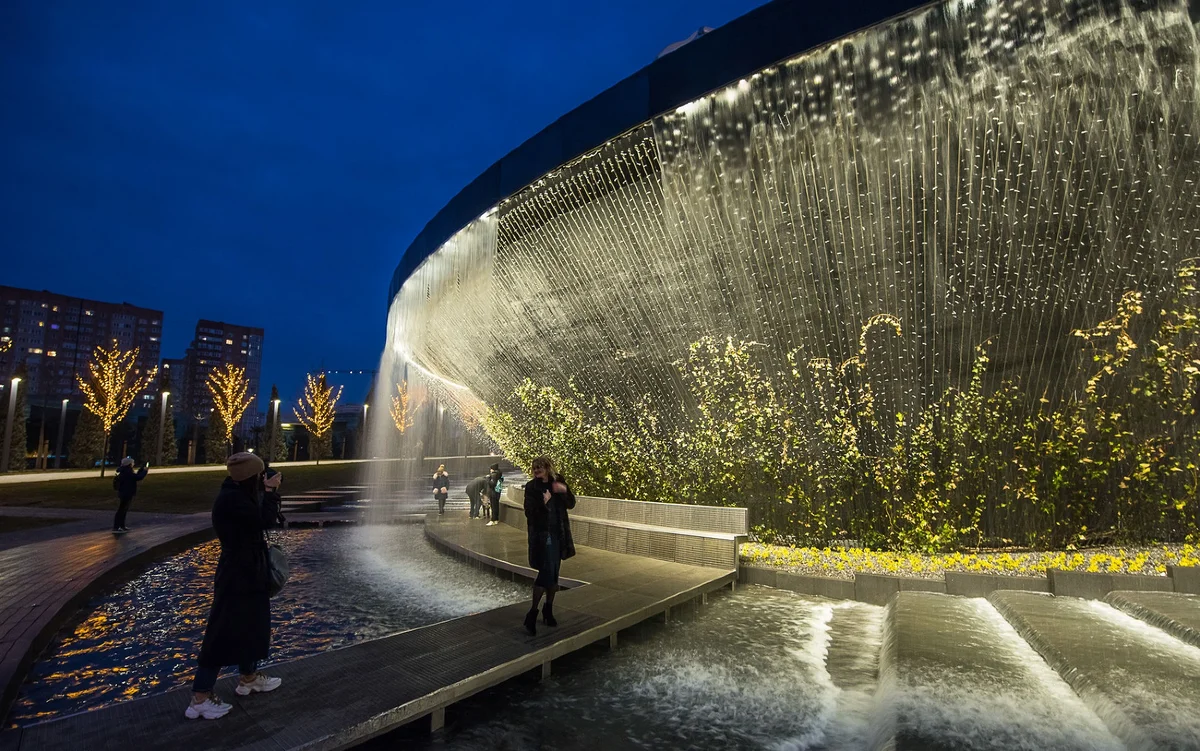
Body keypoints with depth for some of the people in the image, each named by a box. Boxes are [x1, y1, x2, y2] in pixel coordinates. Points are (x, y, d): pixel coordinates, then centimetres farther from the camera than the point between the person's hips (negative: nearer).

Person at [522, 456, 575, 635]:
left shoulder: (558, 482, 3)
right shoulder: (531, 486, -5)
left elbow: (571, 504, 4)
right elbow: (529, 511, -8)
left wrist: (565, 491, -13)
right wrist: (543, 503, -23)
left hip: (558, 534, 4)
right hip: (541, 534, -4)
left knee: (553, 573, 11)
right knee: (546, 572, -10)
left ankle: (549, 609, 27)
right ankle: (532, 613, 2)